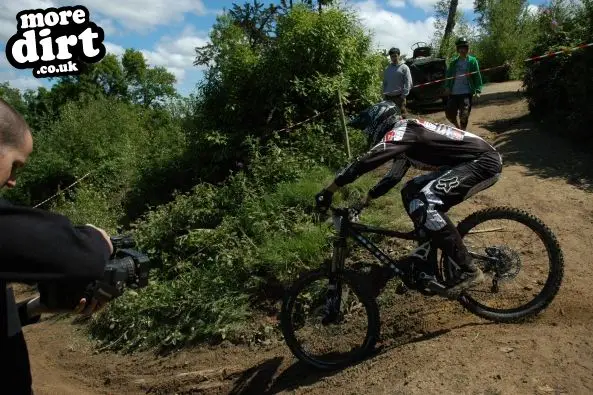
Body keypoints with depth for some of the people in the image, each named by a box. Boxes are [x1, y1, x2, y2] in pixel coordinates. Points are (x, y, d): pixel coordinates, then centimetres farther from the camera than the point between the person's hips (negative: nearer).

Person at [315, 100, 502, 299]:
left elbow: (364, 162, -27)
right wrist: (365, 200, 19)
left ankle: (470, 271, -16)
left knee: (423, 204, -25)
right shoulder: (405, 135, 14)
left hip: (485, 162, -10)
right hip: (466, 162, 10)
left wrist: (327, 191, -23)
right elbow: (393, 176, 21)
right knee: (411, 193, 10)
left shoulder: (400, 132, -16)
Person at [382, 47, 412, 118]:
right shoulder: (387, 69, 17)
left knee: (402, 114, -7)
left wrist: (404, 94, -15)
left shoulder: (404, 67, -1)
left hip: (399, 96, -5)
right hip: (388, 97, 5)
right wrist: (384, 93, 12)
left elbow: (408, 82, -6)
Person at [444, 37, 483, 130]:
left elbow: (477, 76, -2)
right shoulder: (454, 61, 10)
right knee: (449, 114, 6)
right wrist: (447, 86, -1)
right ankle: (458, 128, 32)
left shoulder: (472, 61, 0)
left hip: (467, 93, -4)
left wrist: (478, 90, -10)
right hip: (453, 93, 4)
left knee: (464, 115, -7)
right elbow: (449, 74, 12)